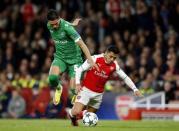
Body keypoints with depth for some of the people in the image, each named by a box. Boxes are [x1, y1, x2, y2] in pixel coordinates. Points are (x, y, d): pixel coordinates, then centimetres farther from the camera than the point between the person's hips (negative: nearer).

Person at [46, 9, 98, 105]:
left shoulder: (66, 27, -23)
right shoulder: (49, 26, -5)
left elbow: (81, 43, -27)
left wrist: (90, 60, -34)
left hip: (74, 58, -4)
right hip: (60, 57, 4)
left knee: (74, 88, -10)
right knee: (52, 77, -25)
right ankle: (58, 88, 7)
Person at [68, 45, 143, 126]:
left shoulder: (114, 66, -3)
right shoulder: (95, 59, -15)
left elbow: (125, 77, 5)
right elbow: (79, 69, -10)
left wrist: (135, 89, -2)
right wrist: (77, 83, -21)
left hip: (99, 93, 4)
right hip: (86, 89, -4)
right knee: (77, 112, -18)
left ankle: (74, 117, 35)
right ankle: (71, 114, 18)